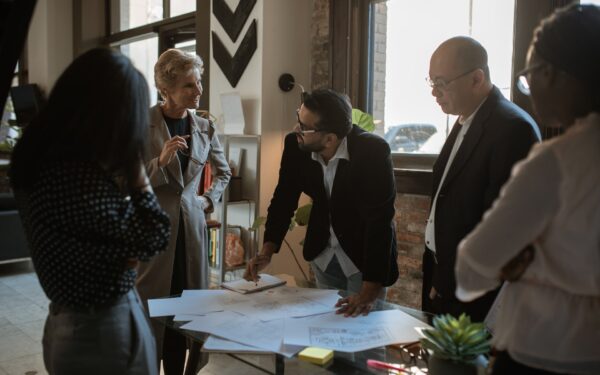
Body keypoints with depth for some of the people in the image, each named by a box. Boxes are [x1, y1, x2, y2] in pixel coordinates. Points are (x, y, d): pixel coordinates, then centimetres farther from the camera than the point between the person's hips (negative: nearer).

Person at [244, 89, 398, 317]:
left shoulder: (373, 151, -28)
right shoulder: (295, 145, -15)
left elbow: (379, 221, -31)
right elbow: (284, 199, -4)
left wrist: (369, 292, -35)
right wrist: (267, 251, -16)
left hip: (363, 260, -4)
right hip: (323, 257, 5)